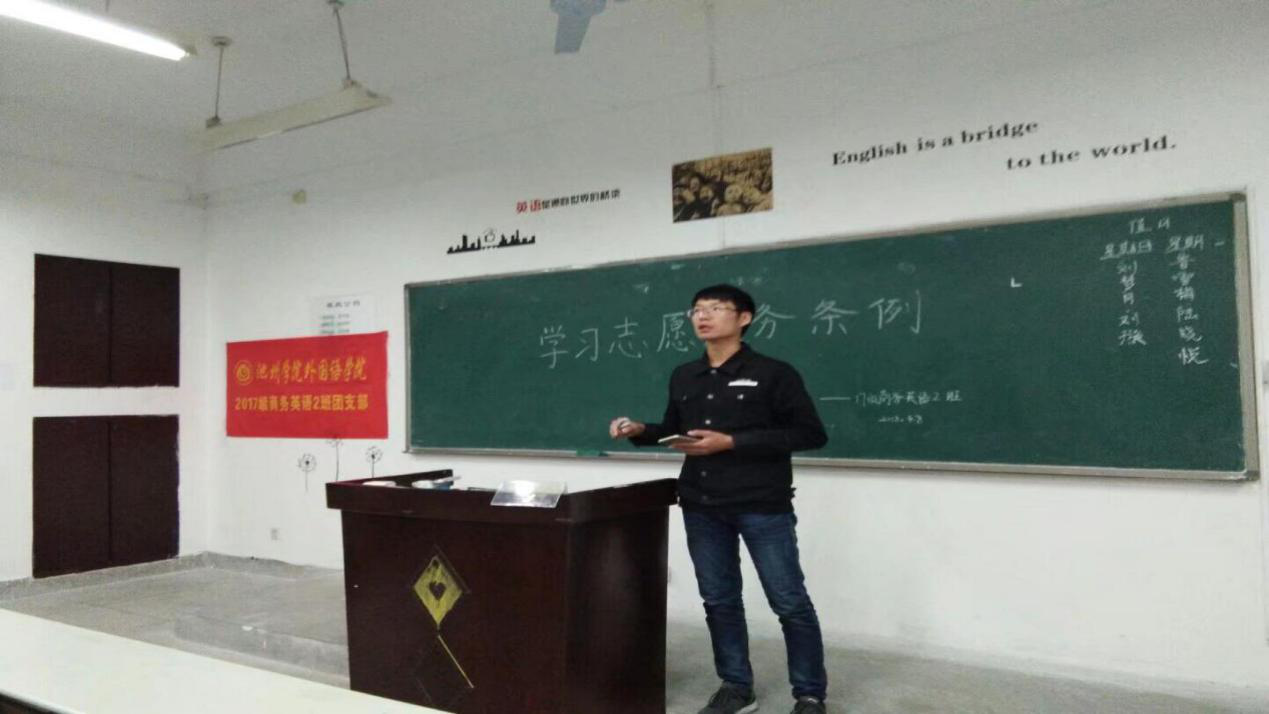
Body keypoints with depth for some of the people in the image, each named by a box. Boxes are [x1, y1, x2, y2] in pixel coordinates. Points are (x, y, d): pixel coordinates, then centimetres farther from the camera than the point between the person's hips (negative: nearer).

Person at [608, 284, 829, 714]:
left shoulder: (772, 373, -6)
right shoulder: (683, 377, 10)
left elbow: (811, 434, -11)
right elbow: (673, 432, 24)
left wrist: (730, 442, -17)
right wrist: (639, 431, 1)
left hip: (762, 505, -5)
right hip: (702, 507, 5)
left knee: (789, 602, 1)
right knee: (719, 599, 11)